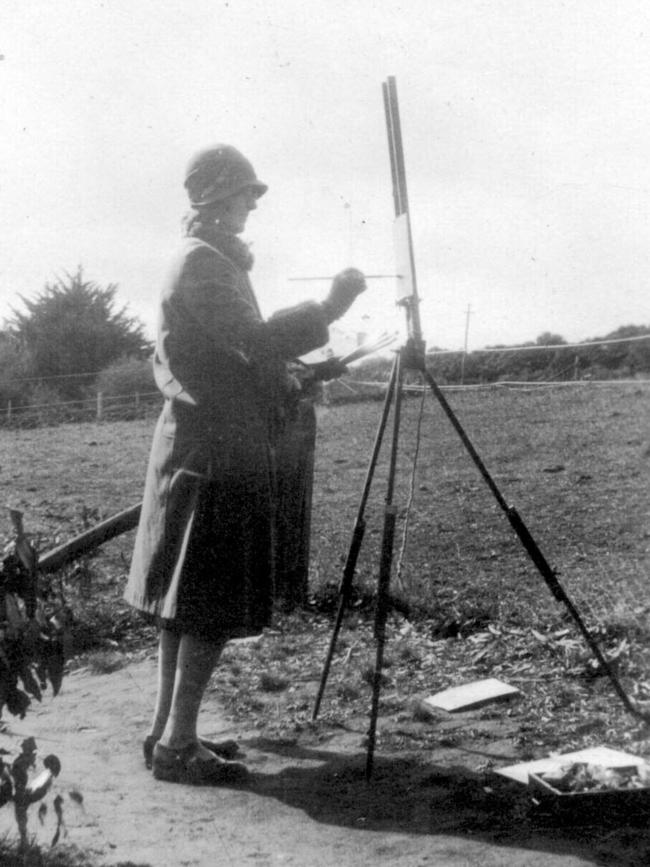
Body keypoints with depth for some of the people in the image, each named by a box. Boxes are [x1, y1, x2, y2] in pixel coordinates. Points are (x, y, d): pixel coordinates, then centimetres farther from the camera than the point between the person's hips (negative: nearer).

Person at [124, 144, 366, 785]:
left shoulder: (214, 259, 19)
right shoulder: (201, 262, -12)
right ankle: (177, 746, -1)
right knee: (211, 606, -7)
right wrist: (329, 309, -21)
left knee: (185, 601, 12)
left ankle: (168, 732, 20)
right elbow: (255, 340, -24)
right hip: (215, 451, -10)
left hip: (199, 447, 10)